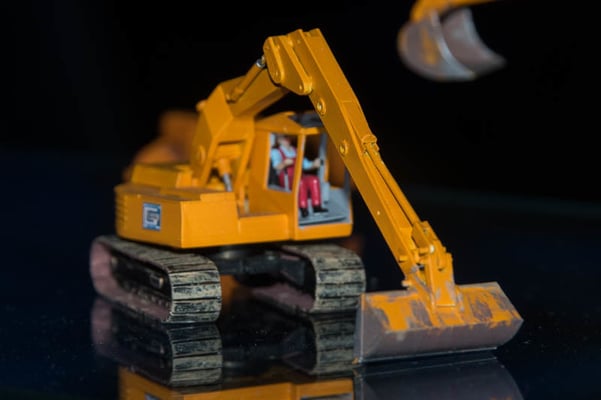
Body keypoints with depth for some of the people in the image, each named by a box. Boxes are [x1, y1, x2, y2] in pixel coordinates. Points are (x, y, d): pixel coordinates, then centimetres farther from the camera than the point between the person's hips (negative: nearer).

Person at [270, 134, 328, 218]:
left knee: (314, 179, -23)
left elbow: (305, 164, 19)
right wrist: (284, 163, -36)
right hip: (286, 179, -5)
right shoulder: (276, 152, 5)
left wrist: (314, 165, -3)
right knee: (300, 182, -36)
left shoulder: (296, 151, 24)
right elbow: (277, 167, -13)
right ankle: (303, 209, -41)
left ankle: (317, 206, -29)